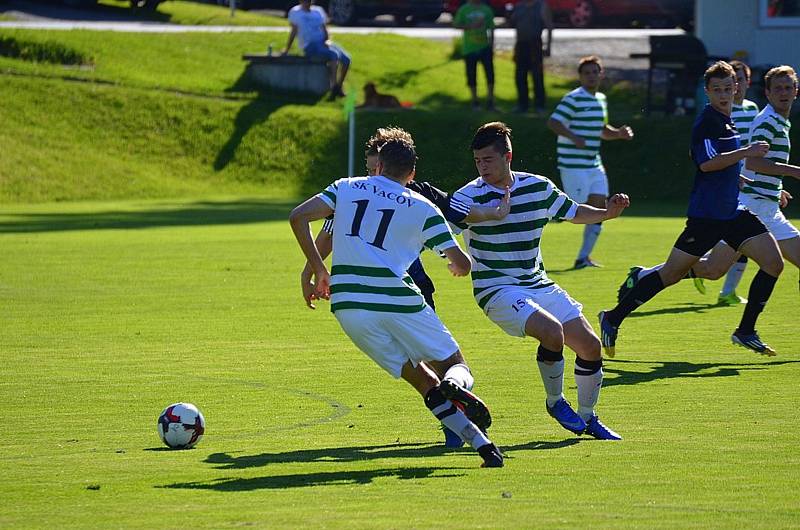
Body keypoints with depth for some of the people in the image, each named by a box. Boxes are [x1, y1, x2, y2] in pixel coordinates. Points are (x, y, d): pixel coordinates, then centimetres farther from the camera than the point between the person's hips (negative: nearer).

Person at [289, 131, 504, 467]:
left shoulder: (347, 188, 14)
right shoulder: (423, 208, 8)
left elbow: (298, 217, 4)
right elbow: (462, 264, 6)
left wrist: (319, 271, 12)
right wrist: (458, 268, 32)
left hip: (348, 307, 2)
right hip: (398, 299, -2)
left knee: (423, 380, 10)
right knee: (456, 364, 11)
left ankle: (482, 445, -4)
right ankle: (454, 386, -28)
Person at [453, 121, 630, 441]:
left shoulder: (538, 187, 2)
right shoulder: (469, 196, -12)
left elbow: (573, 212, 17)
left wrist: (607, 213, 1)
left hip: (539, 284, 6)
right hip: (497, 289, -6)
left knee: (590, 346, 1)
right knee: (552, 331, -28)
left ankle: (588, 418, 22)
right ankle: (555, 402, -3)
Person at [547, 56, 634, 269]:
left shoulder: (601, 100, 17)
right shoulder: (574, 99, -10)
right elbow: (553, 122, -18)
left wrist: (619, 133, 11)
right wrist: (574, 138, -30)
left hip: (594, 164, 8)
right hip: (574, 164, -8)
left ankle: (583, 257, 8)